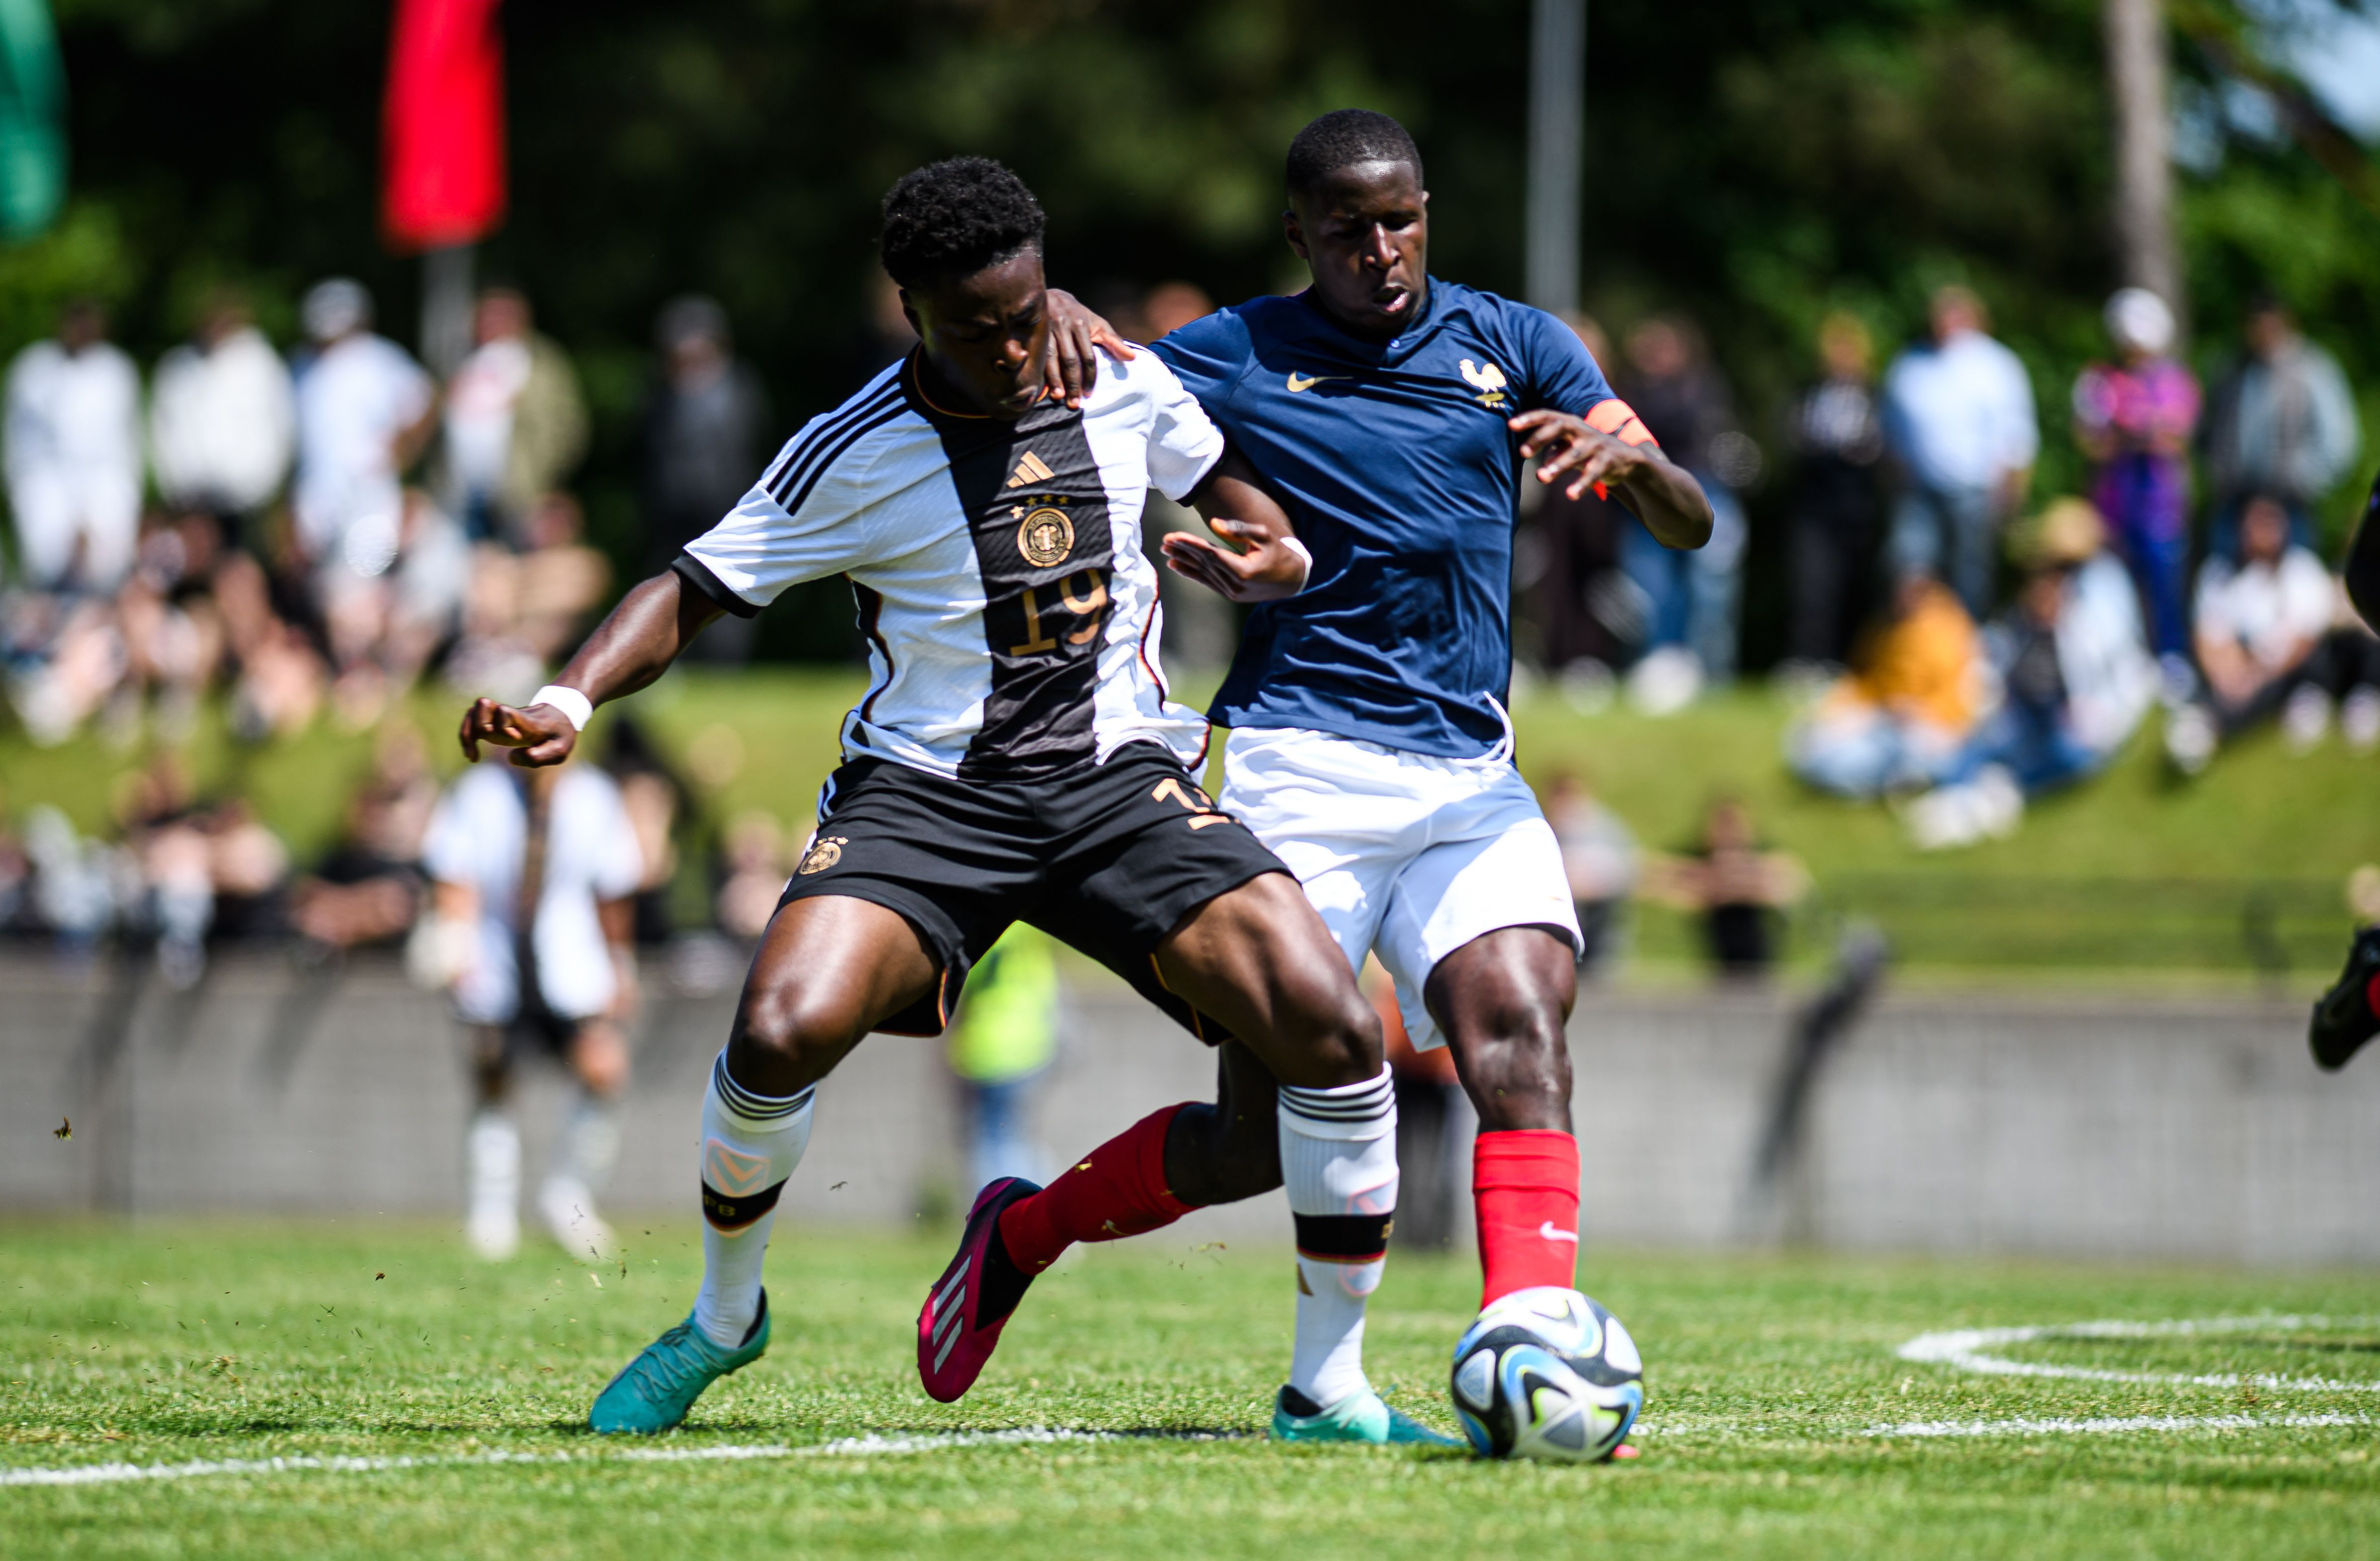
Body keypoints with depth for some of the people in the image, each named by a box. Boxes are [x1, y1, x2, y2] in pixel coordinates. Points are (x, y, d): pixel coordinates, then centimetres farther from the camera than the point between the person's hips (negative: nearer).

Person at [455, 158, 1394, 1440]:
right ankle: (723, 1318, 4)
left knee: (1332, 1036, -20)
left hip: (1119, 781, 2)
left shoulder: (1124, 388, 3)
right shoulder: (856, 455, -6)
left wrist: (1270, 548, 7)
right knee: (780, 1033, -28)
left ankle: (1324, 1381, 2)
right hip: (924, 793, -2)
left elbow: (1219, 481, 27)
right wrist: (566, 702, -19)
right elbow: (691, 591, -3)